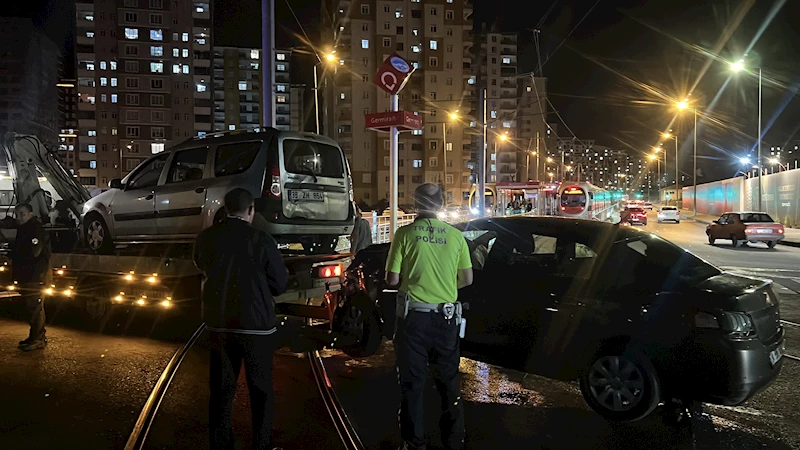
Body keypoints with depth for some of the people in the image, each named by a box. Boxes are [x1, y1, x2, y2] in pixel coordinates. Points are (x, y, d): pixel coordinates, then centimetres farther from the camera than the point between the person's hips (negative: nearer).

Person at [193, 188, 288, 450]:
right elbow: (279, 284, -6)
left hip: (218, 322, 4)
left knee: (221, 389, 15)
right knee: (261, 391, 11)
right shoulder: (262, 241, -16)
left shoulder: (205, 238, -5)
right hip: (256, 324, -3)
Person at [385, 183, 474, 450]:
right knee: (449, 382, 16)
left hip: (414, 315, -3)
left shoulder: (405, 234, -8)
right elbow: (467, 279, 5)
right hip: (447, 317, 3)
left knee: (412, 383, 9)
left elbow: (392, 279, -6)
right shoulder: (455, 236, 0)